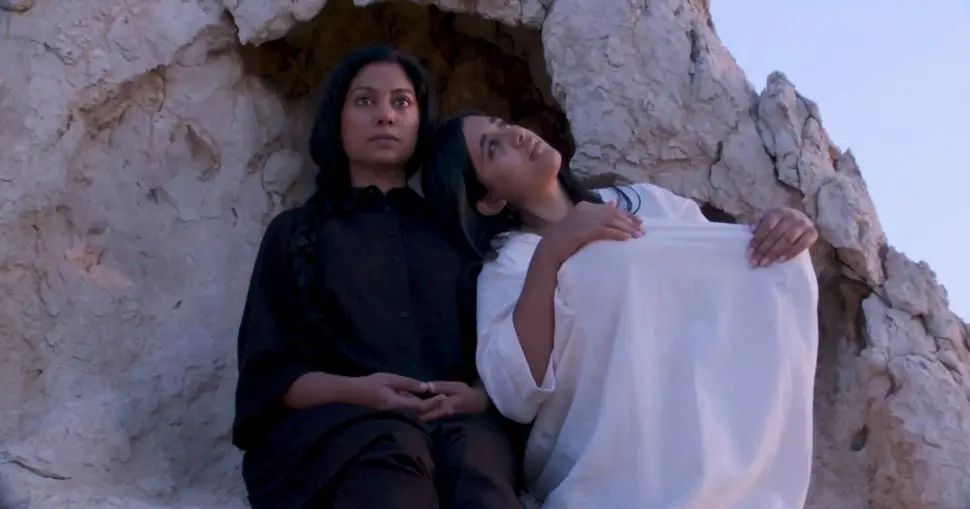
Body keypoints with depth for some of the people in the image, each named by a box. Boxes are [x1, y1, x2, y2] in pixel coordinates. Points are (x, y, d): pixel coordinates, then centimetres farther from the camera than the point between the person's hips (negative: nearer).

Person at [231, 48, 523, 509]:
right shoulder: (295, 232, 19)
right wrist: (357, 391, -12)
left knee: (476, 459, -36)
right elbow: (269, 372, 8)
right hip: (338, 420, -1)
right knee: (387, 447, -39)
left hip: (457, 422, 2)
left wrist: (478, 395, -10)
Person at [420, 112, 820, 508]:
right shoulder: (506, 267, 6)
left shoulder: (646, 202, 18)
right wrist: (548, 255, -17)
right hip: (605, 462, -5)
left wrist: (783, 230, -4)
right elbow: (515, 397, -10)